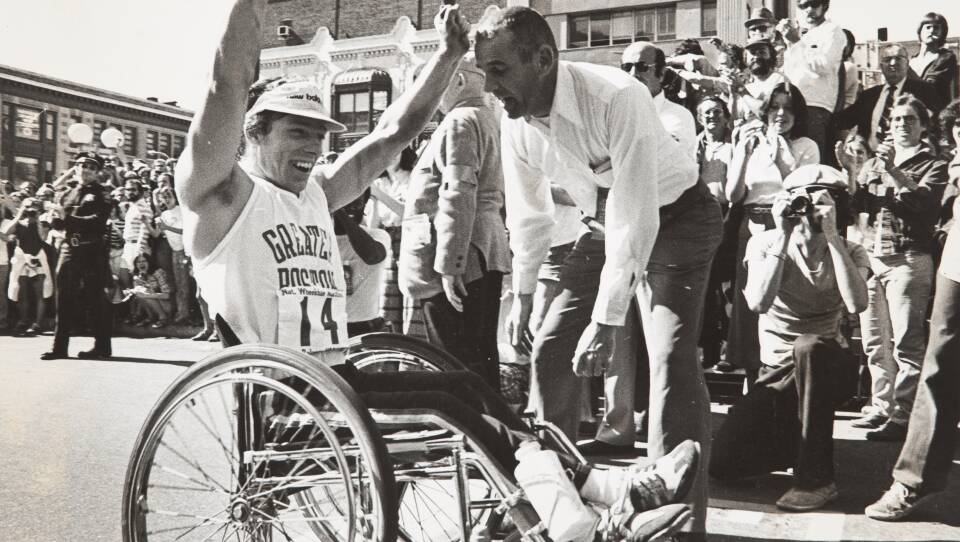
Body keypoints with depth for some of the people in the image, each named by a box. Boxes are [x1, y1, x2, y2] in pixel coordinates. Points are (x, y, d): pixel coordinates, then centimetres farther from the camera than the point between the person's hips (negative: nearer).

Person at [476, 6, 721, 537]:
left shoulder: (616, 98, -34)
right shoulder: (514, 121, -13)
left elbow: (636, 216, -35)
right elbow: (527, 213, 2)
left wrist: (606, 320, -36)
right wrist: (522, 294, 9)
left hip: (674, 217, -6)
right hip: (604, 224, 6)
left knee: (670, 359, -20)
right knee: (550, 350, 3)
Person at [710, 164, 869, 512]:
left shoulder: (849, 252, -3)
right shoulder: (765, 243, -5)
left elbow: (856, 304, -26)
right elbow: (758, 303, -24)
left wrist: (831, 236, -26)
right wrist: (783, 236, -24)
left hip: (827, 366, -1)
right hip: (778, 371, 1)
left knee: (808, 346, -40)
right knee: (723, 464, -16)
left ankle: (817, 477, -25)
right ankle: (798, 440, 17)